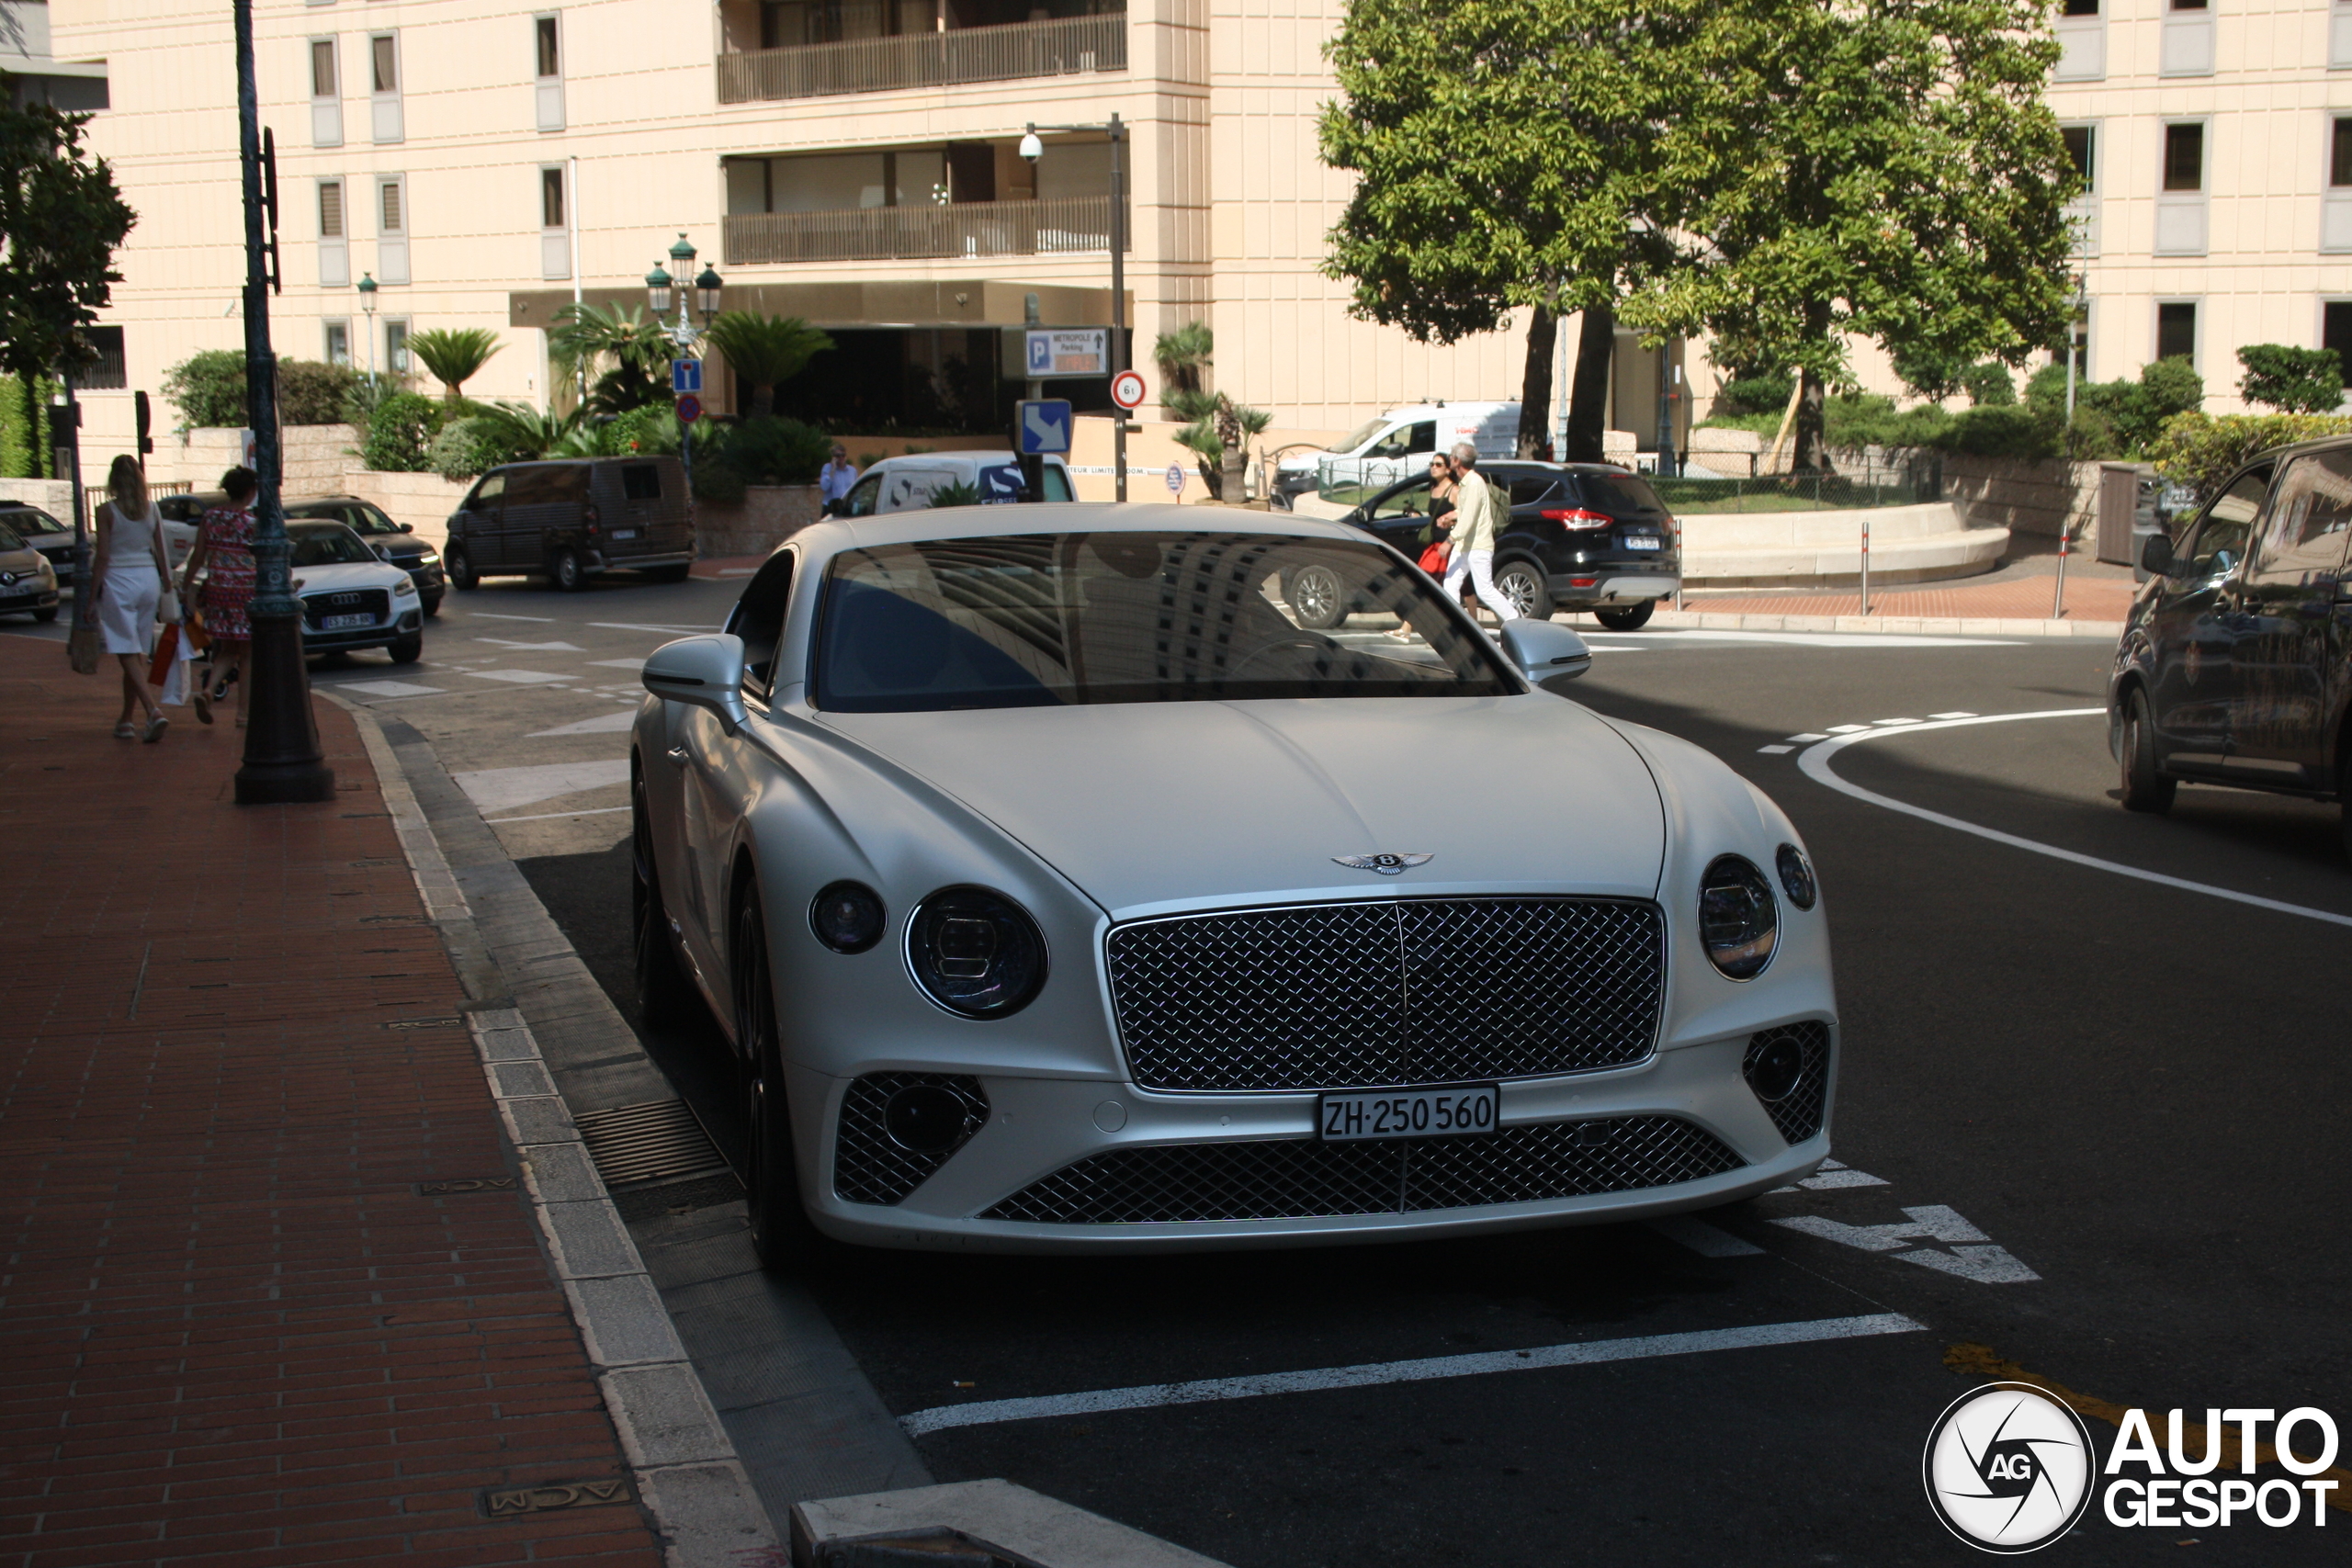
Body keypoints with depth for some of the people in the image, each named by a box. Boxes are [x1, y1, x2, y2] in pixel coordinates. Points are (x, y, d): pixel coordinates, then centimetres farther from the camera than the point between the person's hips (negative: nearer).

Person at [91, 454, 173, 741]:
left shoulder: (107, 511, -8)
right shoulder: (151, 509, 4)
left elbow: (102, 557, -9)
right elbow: (160, 552, 9)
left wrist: (91, 596, -3)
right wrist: (167, 585, 20)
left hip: (118, 581, -5)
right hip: (148, 579, 5)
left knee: (128, 654, -4)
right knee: (139, 653, 11)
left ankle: (153, 710, -22)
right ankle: (126, 720, 18)